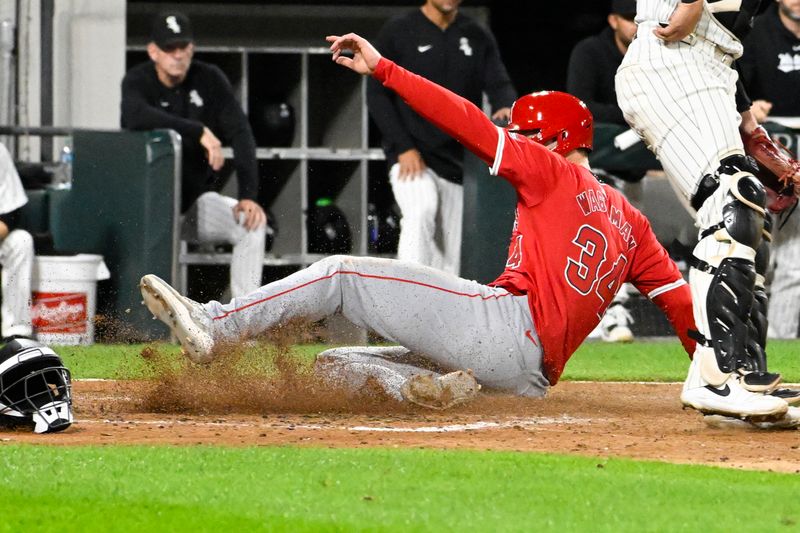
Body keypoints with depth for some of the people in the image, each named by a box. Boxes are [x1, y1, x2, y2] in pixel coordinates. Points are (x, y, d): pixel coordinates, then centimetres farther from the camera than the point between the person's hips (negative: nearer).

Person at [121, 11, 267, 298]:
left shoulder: (210, 79, -3)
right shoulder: (138, 81, -11)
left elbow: (240, 134, -12)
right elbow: (137, 116, -36)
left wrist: (248, 195, -25)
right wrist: (199, 132, -41)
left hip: (196, 199, 3)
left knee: (252, 223, -20)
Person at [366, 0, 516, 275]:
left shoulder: (479, 38, 11)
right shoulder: (397, 32, 0)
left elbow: (499, 84, 1)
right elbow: (377, 95, -3)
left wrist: (505, 107, -23)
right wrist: (404, 147, -13)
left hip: (459, 161, 5)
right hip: (410, 159, -5)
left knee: (451, 260, 4)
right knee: (421, 212, -32)